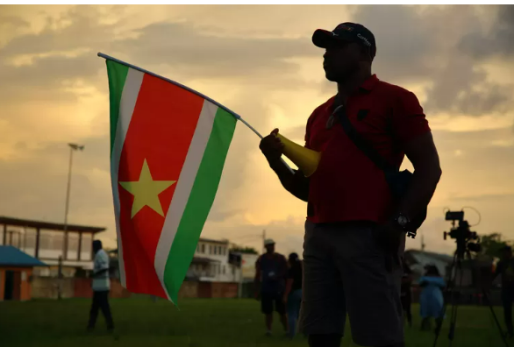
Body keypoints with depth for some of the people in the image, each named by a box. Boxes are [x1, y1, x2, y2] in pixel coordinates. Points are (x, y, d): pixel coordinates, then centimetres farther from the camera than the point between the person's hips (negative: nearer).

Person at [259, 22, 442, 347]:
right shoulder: (319, 115, 23)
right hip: (318, 234, 7)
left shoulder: (394, 99, 4)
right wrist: (277, 161, 5)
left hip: (369, 234, -6)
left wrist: (400, 222, -15)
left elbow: (429, 167, -3)